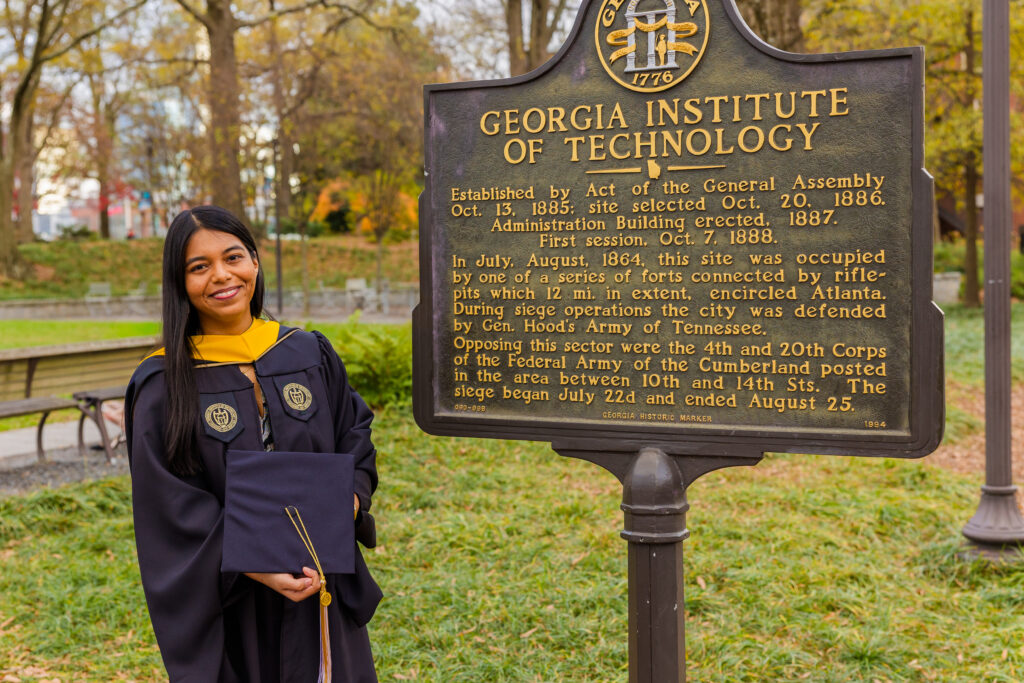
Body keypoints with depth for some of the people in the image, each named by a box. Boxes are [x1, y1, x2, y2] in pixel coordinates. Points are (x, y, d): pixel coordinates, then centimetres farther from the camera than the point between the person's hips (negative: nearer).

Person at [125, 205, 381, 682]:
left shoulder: (312, 355, 3)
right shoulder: (162, 387, -8)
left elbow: (356, 434, 6)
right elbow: (172, 510, -11)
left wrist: (348, 499, -14)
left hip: (324, 587, 3)